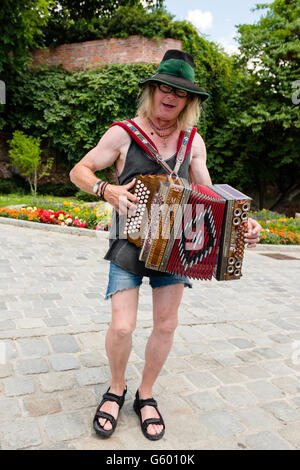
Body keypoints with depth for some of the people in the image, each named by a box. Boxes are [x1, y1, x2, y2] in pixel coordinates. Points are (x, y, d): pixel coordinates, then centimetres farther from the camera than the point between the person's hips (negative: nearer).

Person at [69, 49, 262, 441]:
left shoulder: (193, 142, 4)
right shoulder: (124, 133, -5)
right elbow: (79, 172, -2)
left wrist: (240, 224, -11)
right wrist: (107, 190, -22)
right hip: (130, 240, -3)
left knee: (166, 325, 5)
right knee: (122, 325, -10)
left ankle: (146, 394, 29)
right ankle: (117, 388, 21)